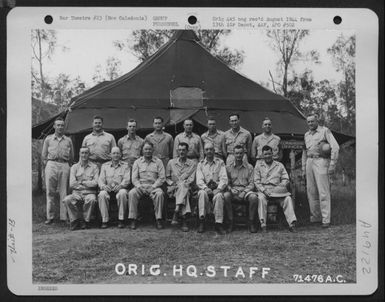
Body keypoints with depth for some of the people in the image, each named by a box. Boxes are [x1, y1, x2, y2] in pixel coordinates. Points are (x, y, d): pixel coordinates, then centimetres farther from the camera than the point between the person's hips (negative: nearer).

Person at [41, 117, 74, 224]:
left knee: (64, 192, -1)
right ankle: (50, 216, 1)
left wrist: (67, 165, 6)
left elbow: (71, 157, 17)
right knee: (50, 192, -3)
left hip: (64, 166, 0)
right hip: (51, 164, 0)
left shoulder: (68, 140, 15)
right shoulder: (48, 139, 14)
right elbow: (43, 155, 14)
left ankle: (64, 216, 2)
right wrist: (47, 164, 3)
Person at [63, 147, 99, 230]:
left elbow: (95, 183, -3)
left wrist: (82, 182, -2)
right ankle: (75, 220, -11)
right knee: (67, 200, -28)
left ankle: (85, 220, -15)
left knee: (91, 199, -36)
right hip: (77, 193, 2)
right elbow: (72, 184, 1)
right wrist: (88, 184, -3)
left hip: (89, 193, -2)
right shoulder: (74, 167, 13)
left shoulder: (94, 167, 8)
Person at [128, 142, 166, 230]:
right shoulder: (137, 162, 14)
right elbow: (134, 178, 7)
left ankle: (159, 220, -27)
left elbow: (162, 177, 2)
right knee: (132, 193, -29)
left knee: (159, 194, -33)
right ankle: (133, 220, -25)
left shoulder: (158, 162, 10)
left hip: (154, 186, -1)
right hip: (140, 186, 1)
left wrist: (153, 187, -11)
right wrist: (139, 186, -12)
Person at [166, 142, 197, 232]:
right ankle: (184, 220, -46)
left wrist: (182, 183, -15)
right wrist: (172, 183, -6)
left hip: (186, 187, 0)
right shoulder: (171, 162, 17)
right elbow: (167, 177, 15)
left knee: (183, 186, -39)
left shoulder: (192, 164, 13)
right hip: (173, 188, 0)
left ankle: (176, 213, -48)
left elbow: (191, 179, 2)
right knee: (184, 191, -37)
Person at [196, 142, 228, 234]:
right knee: (202, 193, -34)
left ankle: (219, 223, -33)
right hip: (205, 188, 1)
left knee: (218, 196, -35)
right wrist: (205, 188, -19)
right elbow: (199, 180, 3)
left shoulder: (220, 162, 12)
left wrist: (218, 189, -18)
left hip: (217, 189, -1)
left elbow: (224, 179, 1)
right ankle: (201, 222, -35)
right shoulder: (200, 164, 15)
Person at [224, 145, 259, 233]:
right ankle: (230, 222, -22)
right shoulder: (228, 167, 12)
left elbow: (251, 184, 4)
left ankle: (251, 223, -18)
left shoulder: (249, 167, 10)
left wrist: (244, 192, -13)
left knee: (254, 197, -33)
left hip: (246, 190, 0)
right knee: (226, 196, -33)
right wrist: (231, 189, -12)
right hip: (233, 191, 1)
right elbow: (227, 183, 10)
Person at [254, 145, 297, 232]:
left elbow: (286, 179, 12)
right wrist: (263, 190, -11)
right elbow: (256, 181, 7)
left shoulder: (279, 165, 20)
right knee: (261, 198, -34)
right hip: (263, 190, -1)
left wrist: (281, 186, -9)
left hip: (277, 190, 1)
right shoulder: (258, 165, 16)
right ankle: (263, 223, -38)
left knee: (288, 198, -27)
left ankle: (292, 222, -34)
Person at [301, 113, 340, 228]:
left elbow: (335, 147, -7)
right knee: (311, 192, 7)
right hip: (309, 162, 6)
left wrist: (332, 165, -13)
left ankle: (326, 219, -8)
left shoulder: (325, 131, 0)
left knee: (323, 192, -10)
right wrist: (303, 169, 18)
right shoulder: (307, 135, 19)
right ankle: (315, 217, 16)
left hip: (321, 161, -6)